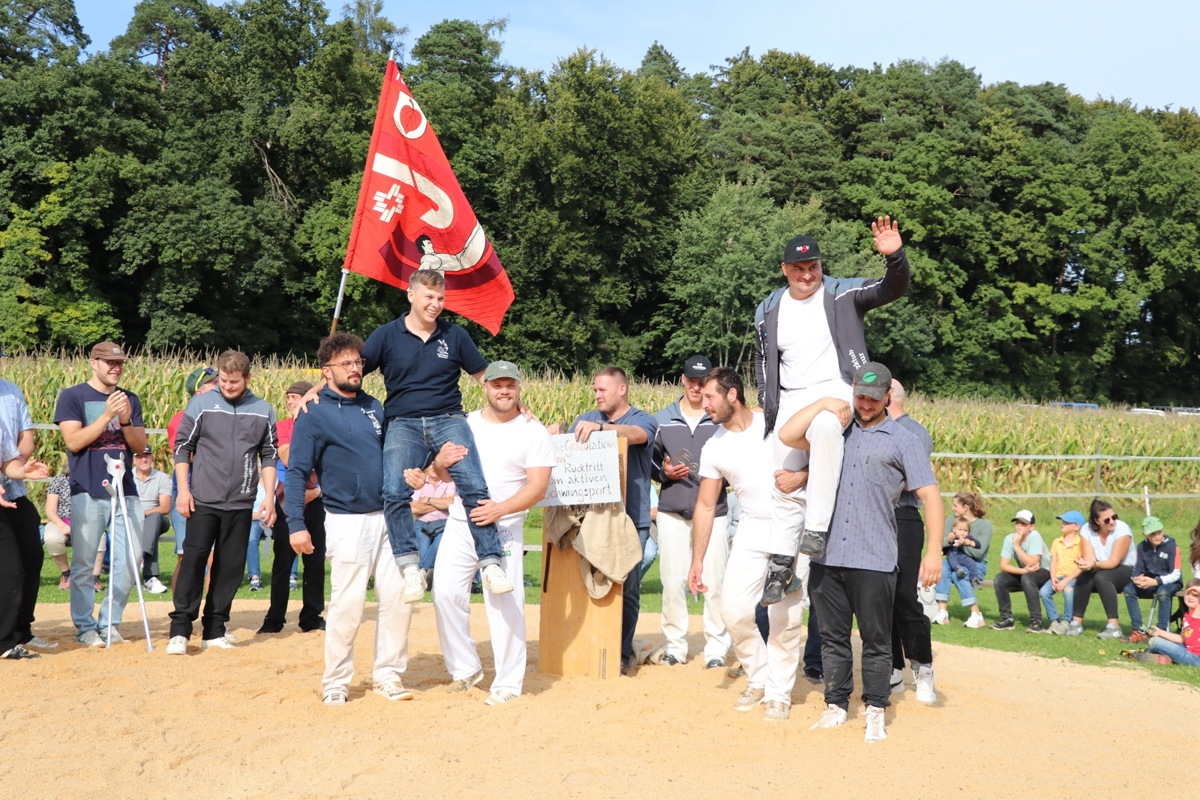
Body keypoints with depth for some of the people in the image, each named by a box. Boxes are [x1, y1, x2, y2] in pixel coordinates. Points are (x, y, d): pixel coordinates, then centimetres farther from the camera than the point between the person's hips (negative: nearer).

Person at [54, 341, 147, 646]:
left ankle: (110, 623, 16)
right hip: (88, 492, -4)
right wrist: (106, 415, -17)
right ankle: (85, 627, 11)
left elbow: (141, 445, 8)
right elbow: (73, 441, -10)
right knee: (84, 563, 0)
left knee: (129, 563, 3)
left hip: (125, 491, 4)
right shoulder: (72, 396, 1)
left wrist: (125, 421, -9)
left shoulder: (130, 399, 13)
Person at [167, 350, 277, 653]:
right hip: (203, 500, -2)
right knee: (194, 560, -7)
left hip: (241, 503, 2)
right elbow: (182, 447, 2)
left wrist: (269, 495, 3)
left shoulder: (263, 411, 6)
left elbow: (268, 456, 11)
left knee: (231, 566, 5)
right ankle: (180, 629, -2)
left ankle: (214, 631, 13)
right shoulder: (201, 404, 1)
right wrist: (183, 490, -5)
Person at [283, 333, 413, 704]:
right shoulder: (314, 415, -5)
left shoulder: (374, 407, 13)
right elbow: (296, 472, -8)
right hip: (347, 521, -6)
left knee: (398, 597, 4)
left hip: (387, 517, 6)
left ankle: (388, 675, 16)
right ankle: (335, 683, 11)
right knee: (348, 604, -4)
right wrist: (296, 524, -16)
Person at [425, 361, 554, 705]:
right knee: (445, 593, -1)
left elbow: (538, 488, -9)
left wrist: (501, 509, -25)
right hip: (460, 523, 4)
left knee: (504, 603, -7)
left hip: (504, 528, -4)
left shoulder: (534, 432, -2)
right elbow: (445, 475, 16)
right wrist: (439, 463, -9)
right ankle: (465, 669, 17)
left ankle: (508, 684, 5)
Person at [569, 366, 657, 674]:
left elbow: (635, 435, -21)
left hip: (631, 519, -3)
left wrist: (599, 428, -39)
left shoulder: (643, 420, 2)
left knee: (626, 588, -2)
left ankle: (622, 652, 6)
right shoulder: (586, 419, 16)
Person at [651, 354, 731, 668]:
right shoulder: (662, 420, 8)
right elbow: (649, 460, 13)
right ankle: (675, 645, 17)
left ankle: (717, 648, 9)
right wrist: (664, 471, -7)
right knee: (673, 581, 4)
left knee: (714, 582, -2)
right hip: (672, 512, 2)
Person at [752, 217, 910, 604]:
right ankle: (781, 565, 14)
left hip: (837, 390, -4)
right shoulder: (768, 311, 11)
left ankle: (818, 527, -39)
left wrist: (895, 256, -31)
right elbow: (763, 363, 19)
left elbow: (894, 289, -12)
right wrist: (769, 409, 11)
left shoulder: (843, 293, 1)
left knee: (825, 425, -39)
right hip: (790, 401, 5)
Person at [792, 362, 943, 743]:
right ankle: (836, 705, 21)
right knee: (833, 636, 10)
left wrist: (933, 551, -11)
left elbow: (930, 495, -1)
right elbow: (787, 435, 0)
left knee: (875, 639, 4)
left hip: (874, 561, -3)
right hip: (826, 557, 3)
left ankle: (875, 711, 16)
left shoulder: (902, 440, 5)